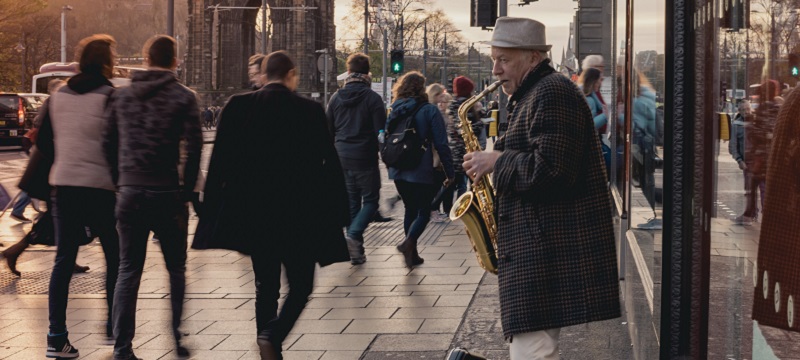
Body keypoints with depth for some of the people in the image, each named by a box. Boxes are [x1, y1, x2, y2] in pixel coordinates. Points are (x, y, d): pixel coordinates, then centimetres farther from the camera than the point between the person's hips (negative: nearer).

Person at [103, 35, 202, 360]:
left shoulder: (122, 96, 7)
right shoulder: (183, 97, -4)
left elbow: (109, 144, 7)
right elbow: (194, 148, -10)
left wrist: (120, 183, 13)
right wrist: (187, 191, -2)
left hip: (130, 191, 3)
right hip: (167, 193, -3)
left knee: (128, 271, 6)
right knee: (176, 270, 11)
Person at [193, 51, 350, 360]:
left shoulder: (238, 106, -2)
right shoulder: (310, 111, -7)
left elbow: (220, 160, -2)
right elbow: (328, 164, -4)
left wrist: (212, 209, 5)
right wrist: (339, 211, 4)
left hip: (253, 213, 3)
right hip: (298, 215, -3)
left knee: (266, 286, 15)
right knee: (301, 285, 9)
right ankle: (272, 334, -15)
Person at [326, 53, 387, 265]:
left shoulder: (336, 98, 4)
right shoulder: (372, 98, -10)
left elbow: (328, 130, 9)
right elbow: (381, 132, -11)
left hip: (342, 157, 5)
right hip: (365, 158, -4)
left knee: (351, 201, 14)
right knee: (370, 200, 7)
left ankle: (356, 251, 14)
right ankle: (354, 234, -18)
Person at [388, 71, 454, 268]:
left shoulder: (395, 111, 8)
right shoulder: (429, 111, -8)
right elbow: (441, 144, -10)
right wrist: (449, 172, -4)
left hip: (399, 171, 5)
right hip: (422, 171, -5)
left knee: (410, 210, 18)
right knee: (424, 212, 3)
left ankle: (412, 254, 18)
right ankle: (408, 243, -21)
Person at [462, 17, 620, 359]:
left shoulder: (552, 93, -14)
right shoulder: (533, 94, 20)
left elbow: (549, 172, -24)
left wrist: (496, 160, -12)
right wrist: (496, 159, 13)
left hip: (550, 248, -12)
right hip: (541, 245, 12)